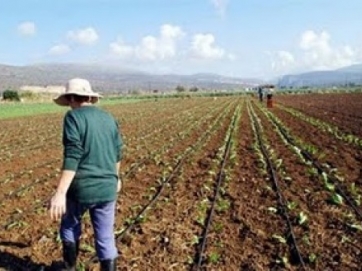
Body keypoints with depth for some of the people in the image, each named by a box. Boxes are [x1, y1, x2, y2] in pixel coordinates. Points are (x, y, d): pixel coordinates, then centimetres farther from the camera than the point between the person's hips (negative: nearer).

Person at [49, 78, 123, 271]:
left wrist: (60, 193, -25)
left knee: (69, 226, 24)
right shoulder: (109, 118, 9)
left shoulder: (73, 117, -9)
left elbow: (72, 156, -20)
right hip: (107, 188, 4)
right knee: (106, 238, 10)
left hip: (81, 188, -4)